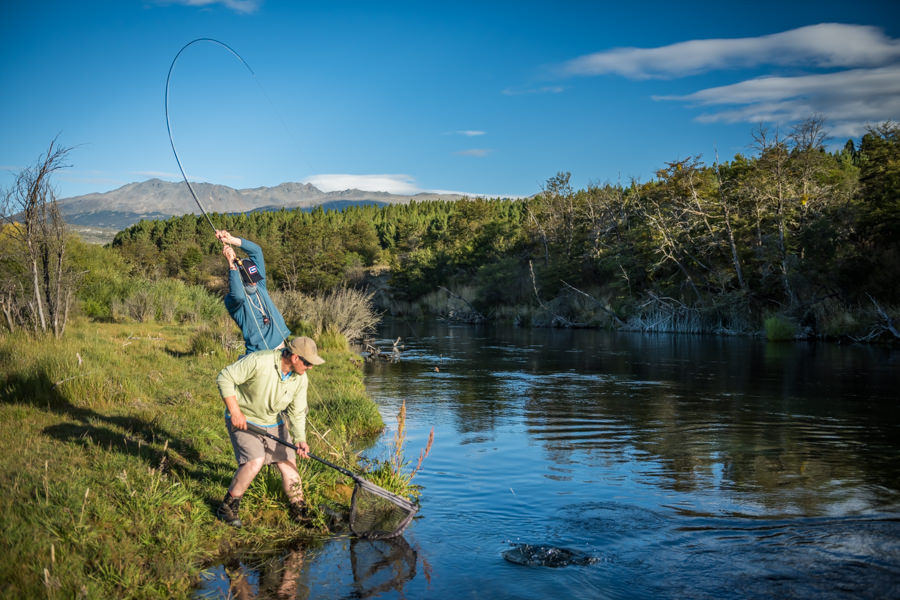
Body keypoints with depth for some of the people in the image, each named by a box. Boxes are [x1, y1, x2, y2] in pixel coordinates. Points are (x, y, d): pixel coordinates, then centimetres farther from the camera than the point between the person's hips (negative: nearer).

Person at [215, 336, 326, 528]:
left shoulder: (301, 379, -9)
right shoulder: (259, 362, -30)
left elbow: (297, 413, -3)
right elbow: (224, 378, -23)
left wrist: (300, 439, -19)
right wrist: (235, 411, -23)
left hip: (274, 422, 6)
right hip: (243, 420, -6)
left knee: (288, 462, 4)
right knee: (255, 461, -23)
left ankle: (300, 513, 19)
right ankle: (227, 508, -4)